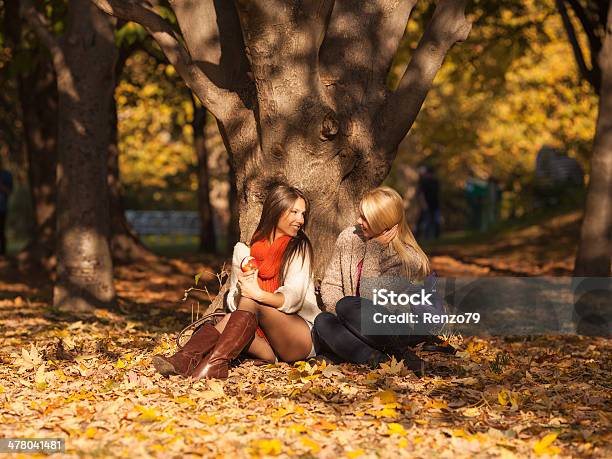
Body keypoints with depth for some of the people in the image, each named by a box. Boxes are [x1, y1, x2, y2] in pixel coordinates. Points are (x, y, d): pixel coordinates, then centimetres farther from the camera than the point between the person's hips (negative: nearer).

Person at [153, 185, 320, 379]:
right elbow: (233, 300, 6)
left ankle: (215, 363, -46)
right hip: (266, 344, 3)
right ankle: (184, 360, -49)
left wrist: (259, 294, -29)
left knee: (250, 302, -28)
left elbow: (293, 298, -10)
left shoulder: (299, 248, 3)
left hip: (304, 337, -3)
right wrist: (240, 294, -18)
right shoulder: (244, 251, 12)